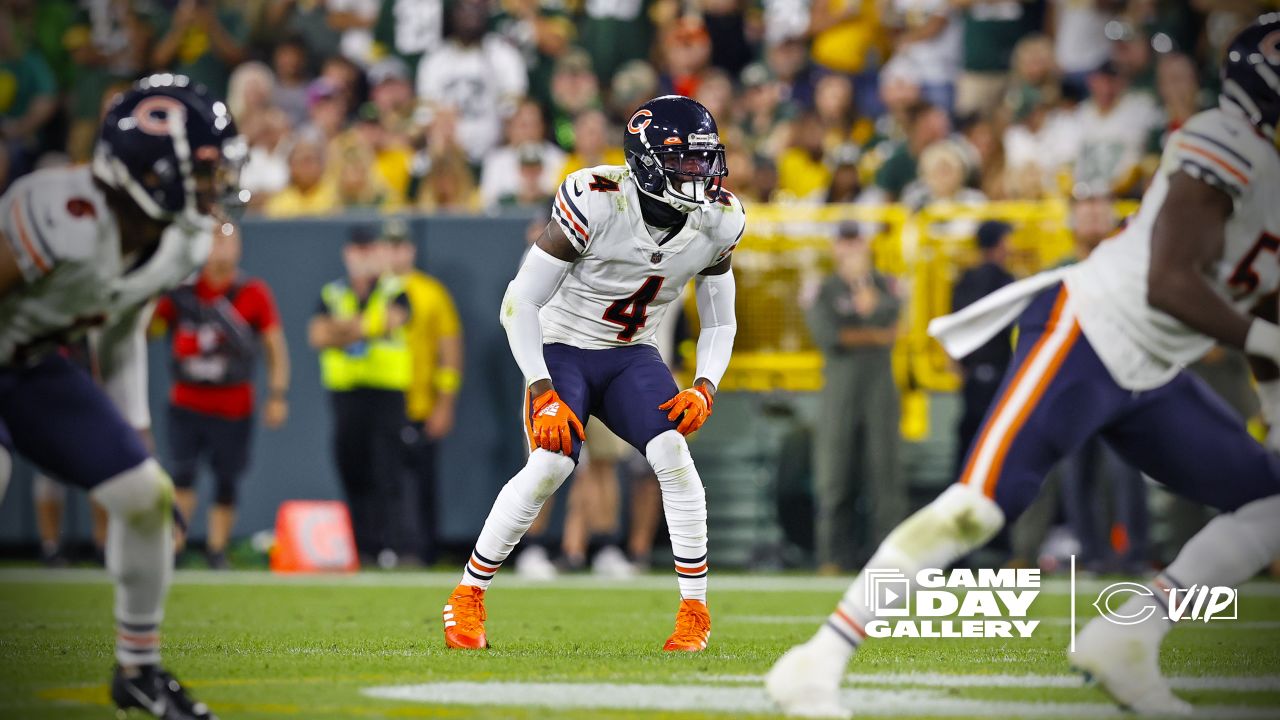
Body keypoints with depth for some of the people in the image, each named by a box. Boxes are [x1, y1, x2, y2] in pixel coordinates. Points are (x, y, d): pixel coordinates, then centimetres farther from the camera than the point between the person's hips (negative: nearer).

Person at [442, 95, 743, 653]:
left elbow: (719, 322, 6)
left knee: (672, 453, -22)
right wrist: (543, 393, -25)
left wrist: (704, 388, -13)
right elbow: (519, 303, -20)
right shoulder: (596, 204, -25)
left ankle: (695, 610, -10)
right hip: (563, 349, -4)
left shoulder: (717, 222, -9)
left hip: (632, 357, 4)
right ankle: (468, 596, -7)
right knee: (550, 464, -26)